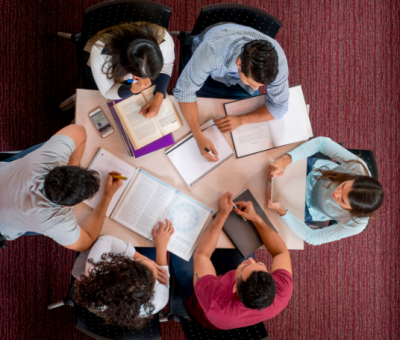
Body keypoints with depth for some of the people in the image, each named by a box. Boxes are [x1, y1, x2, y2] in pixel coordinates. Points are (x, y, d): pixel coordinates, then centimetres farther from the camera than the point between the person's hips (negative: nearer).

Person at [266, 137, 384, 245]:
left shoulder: (355, 225, -39)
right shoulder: (358, 167, -40)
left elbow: (312, 237, -29)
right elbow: (322, 142, -35)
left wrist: (282, 212, -43)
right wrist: (286, 160, -48)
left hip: (310, 208, -1)